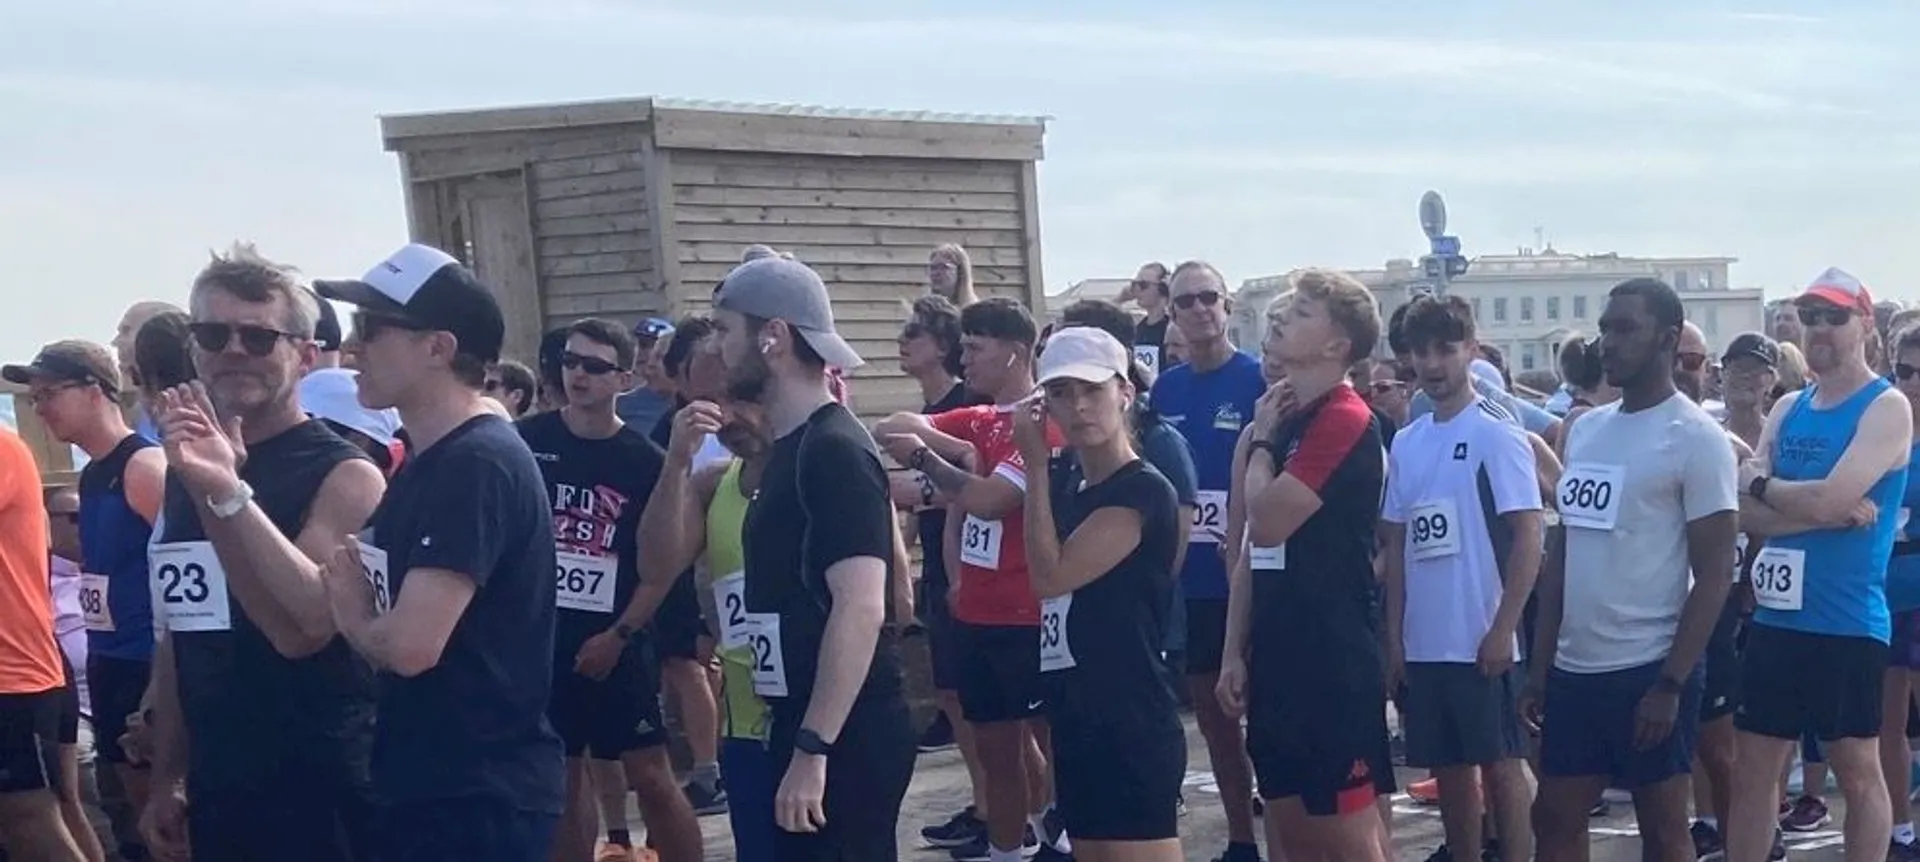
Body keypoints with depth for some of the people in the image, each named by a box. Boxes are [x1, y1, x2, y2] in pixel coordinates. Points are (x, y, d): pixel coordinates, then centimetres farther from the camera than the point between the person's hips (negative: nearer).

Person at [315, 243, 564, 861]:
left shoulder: (478, 464, -19)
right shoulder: (428, 462, 13)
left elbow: (410, 644, -28)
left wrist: (352, 612, -6)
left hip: (481, 797, -10)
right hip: (426, 786, 10)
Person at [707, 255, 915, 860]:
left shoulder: (833, 450, -15)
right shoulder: (791, 450, 13)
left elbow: (860, 608, -24)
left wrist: (813, 749, -26)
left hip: (844, 738, -10)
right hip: (801, 728, 10)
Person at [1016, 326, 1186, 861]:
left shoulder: (1143, 492, -12)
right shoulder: (1070, 496, 15)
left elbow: (1050, 575, -15)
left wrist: (1036, 465, -9)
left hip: (1133, 727, -9)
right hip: (1077, 725, 9)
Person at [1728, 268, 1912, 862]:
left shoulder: (1886, 408, -7)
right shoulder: (1786, 410, 12)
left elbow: (1827, 500, -20)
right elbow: (1749, 514, 1)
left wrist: (1760, 482, -4)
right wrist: (1835, 514, -13)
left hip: (1847, 623, -6)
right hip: (1776, 618, 6)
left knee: (1858, 771, 6)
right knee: (1752, 769, 9)